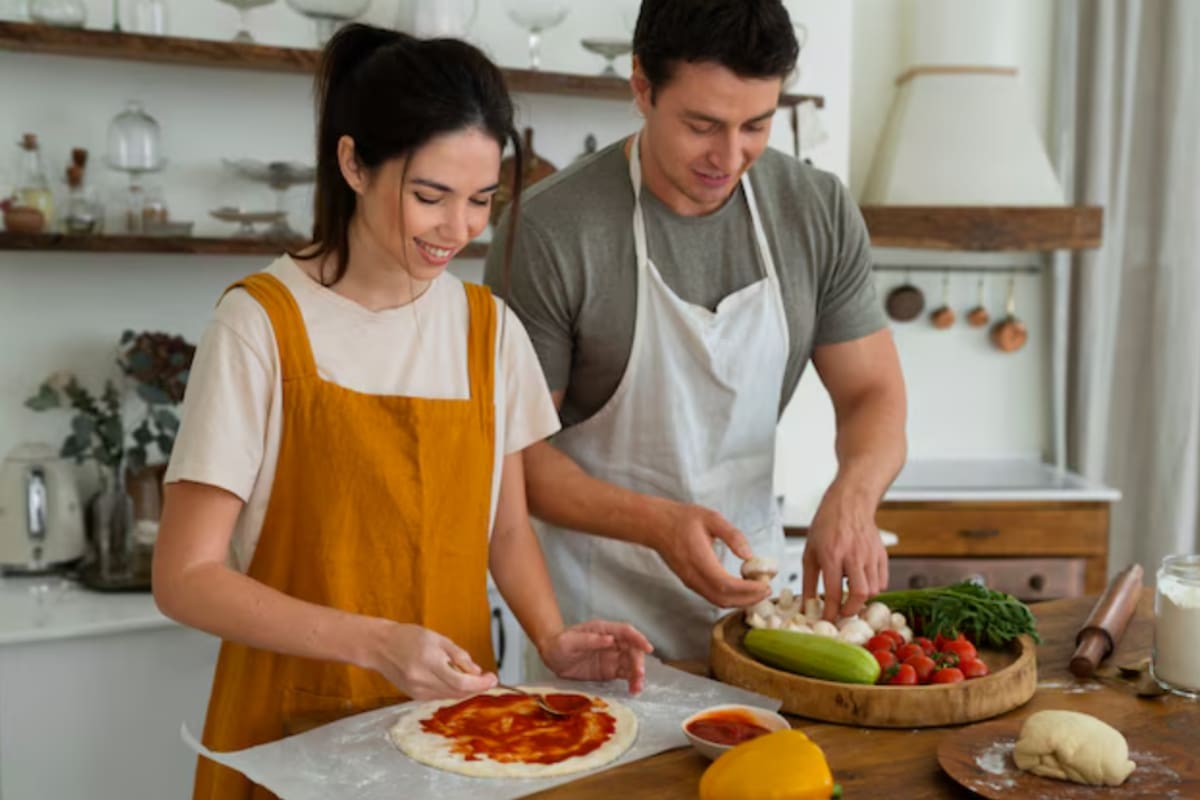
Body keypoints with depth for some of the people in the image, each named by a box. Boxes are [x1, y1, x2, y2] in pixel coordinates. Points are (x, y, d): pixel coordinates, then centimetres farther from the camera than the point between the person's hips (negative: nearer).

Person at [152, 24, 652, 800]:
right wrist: (374, 642, -25)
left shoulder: (489, 327, -1)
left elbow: (506, 527, 8)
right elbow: (188, 577, -14)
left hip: (453, 712, 4)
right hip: (300, 727, -3)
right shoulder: (262, 324, -14)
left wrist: (551, 637, -10)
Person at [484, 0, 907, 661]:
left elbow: (873, 391, 0)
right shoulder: (546, 233, -20)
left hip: (750, 575, 4)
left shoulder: (821, 212, -6)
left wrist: (852, 496, -21)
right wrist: (657, 523, -29)